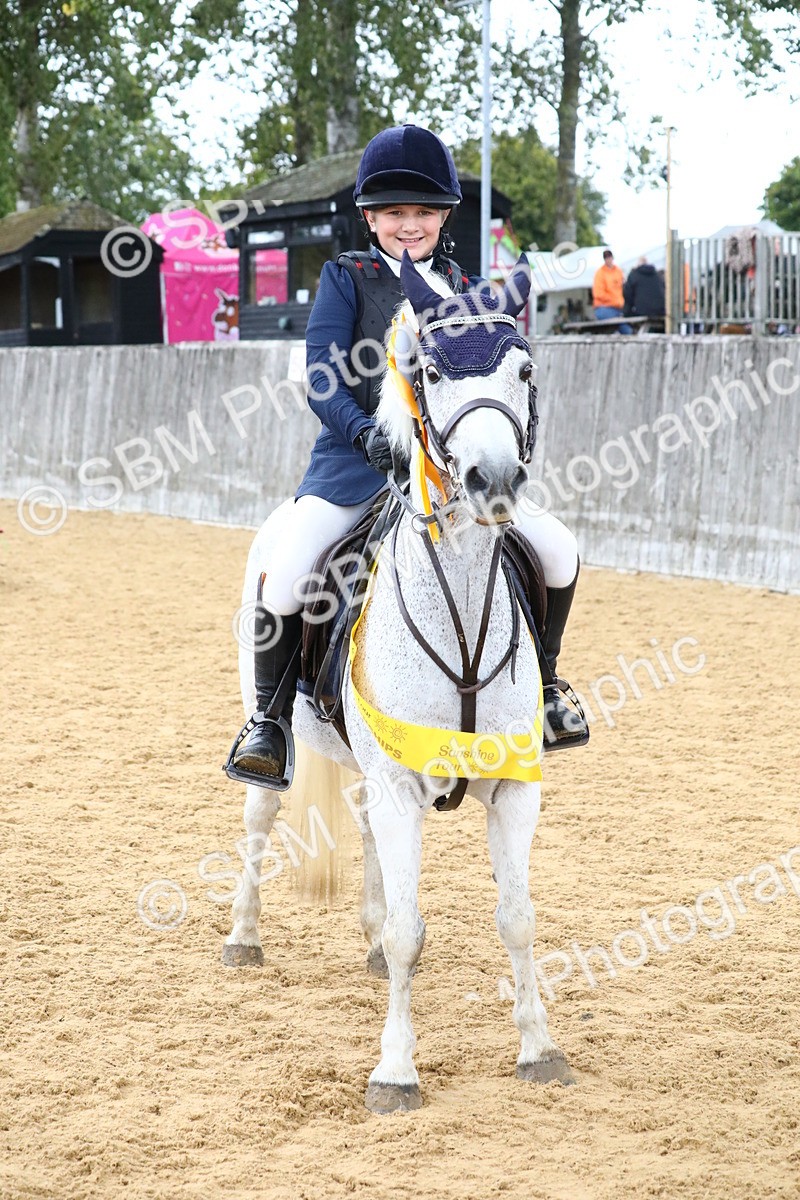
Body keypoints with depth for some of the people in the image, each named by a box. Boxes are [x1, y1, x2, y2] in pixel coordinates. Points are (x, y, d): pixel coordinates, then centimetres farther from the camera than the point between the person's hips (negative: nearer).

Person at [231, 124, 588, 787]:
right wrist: (366, 432, -23)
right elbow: (322, 379, -6)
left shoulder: (462, 291, 14)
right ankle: (270, 717, -2)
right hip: (358, 459, -3)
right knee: (285, 576, -25)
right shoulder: (347, 277, 3)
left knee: (558, 546, -9)